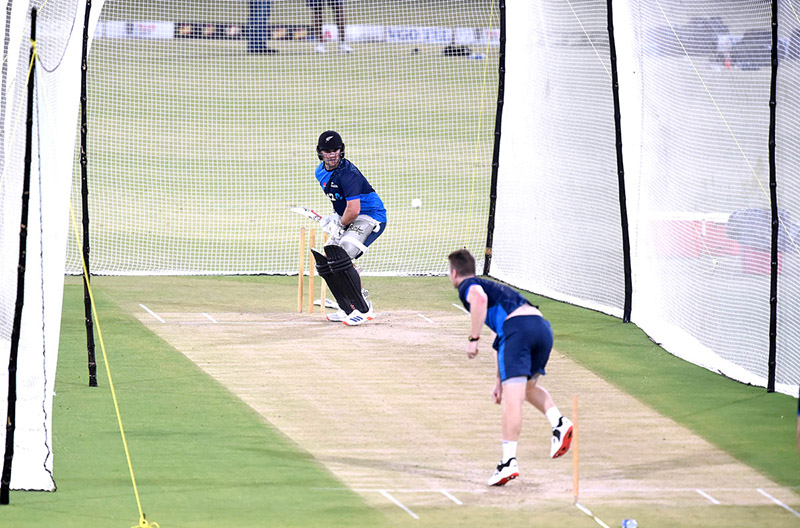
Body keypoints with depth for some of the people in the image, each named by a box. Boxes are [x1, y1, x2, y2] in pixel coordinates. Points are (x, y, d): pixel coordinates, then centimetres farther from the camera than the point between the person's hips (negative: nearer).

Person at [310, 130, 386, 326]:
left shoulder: (348, 174, -24)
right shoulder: (321, 172, 6)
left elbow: (353, 210, -28)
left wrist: (340, 225, -10)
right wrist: (335, 216, 9)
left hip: (370, 217, -10)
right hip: (348, 220, 10)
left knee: (340, 258, -26)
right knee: (324, 259, 8)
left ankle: (362, 310, -22)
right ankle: (348, 310, 15)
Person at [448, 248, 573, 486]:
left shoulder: (467, 286, 13)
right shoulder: (490, 286, 38)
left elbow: (480, 299, -16)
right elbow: (501, 343, 42)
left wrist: (473, 339, -10)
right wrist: (498, 381, 44)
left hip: (518, 326, -8)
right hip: (543, 326, 8)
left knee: (512, 398, -11)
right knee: (529, 386, 28)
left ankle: (509, 461, -16)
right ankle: (559, 423, 4)